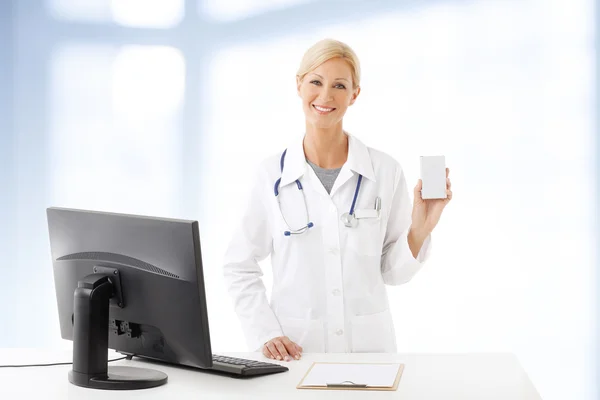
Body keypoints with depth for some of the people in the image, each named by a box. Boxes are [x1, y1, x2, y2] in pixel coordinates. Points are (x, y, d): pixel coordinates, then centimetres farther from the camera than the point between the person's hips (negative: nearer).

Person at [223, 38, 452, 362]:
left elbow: (393, 271, 6)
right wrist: (265, 334, -6)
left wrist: (420, 228, -11)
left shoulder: (386, 171, -1)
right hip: (296, 351, 0)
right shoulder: (272, 174, -2)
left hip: (369, 346, 1)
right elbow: (240, 267, 5)